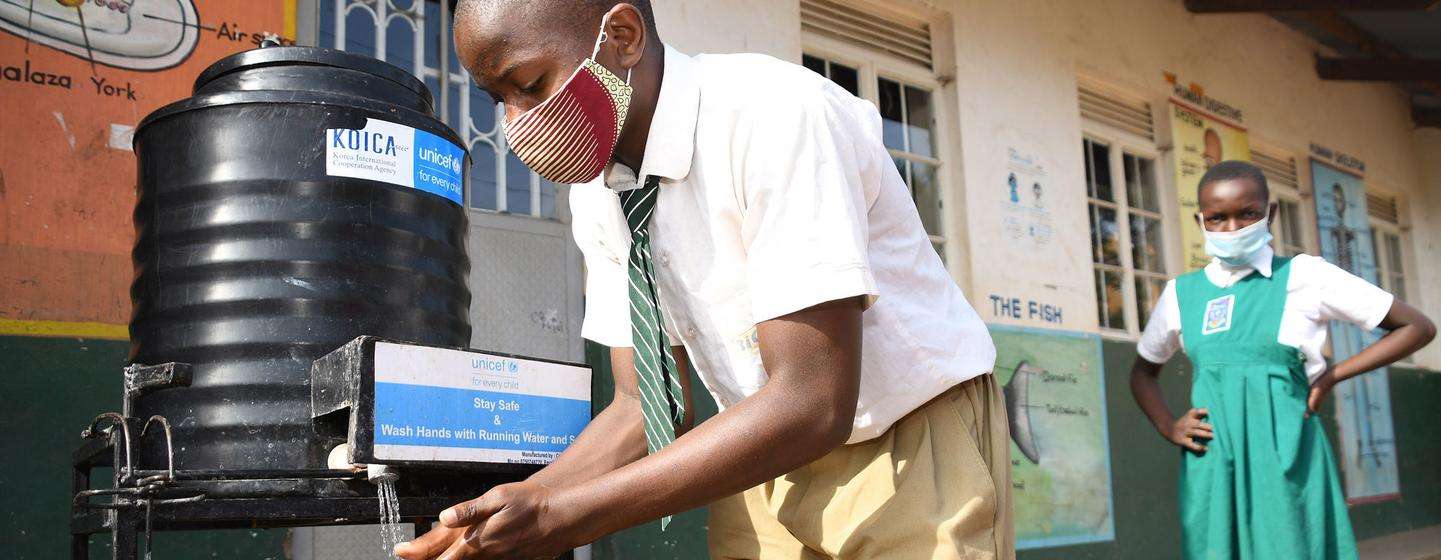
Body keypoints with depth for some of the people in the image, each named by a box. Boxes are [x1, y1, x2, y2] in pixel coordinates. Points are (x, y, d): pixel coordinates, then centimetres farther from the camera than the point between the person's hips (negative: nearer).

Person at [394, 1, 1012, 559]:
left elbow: (812, 402, -30)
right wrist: (516, 510, -16)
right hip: (769, 463, 5)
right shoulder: (595, 193, -5)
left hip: (912, 450, -5)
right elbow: (643, 407, 0)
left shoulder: (777, 114, -26)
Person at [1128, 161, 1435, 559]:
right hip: (1211, 466, 3)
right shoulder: (1181, 293, 9)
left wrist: (1332, 375, -2)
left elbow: (1417, 328, 5)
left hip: (1287, 460, -2)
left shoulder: (1304, 276, 0)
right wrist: (1167, 427, 6)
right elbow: (1143, 371, 23)